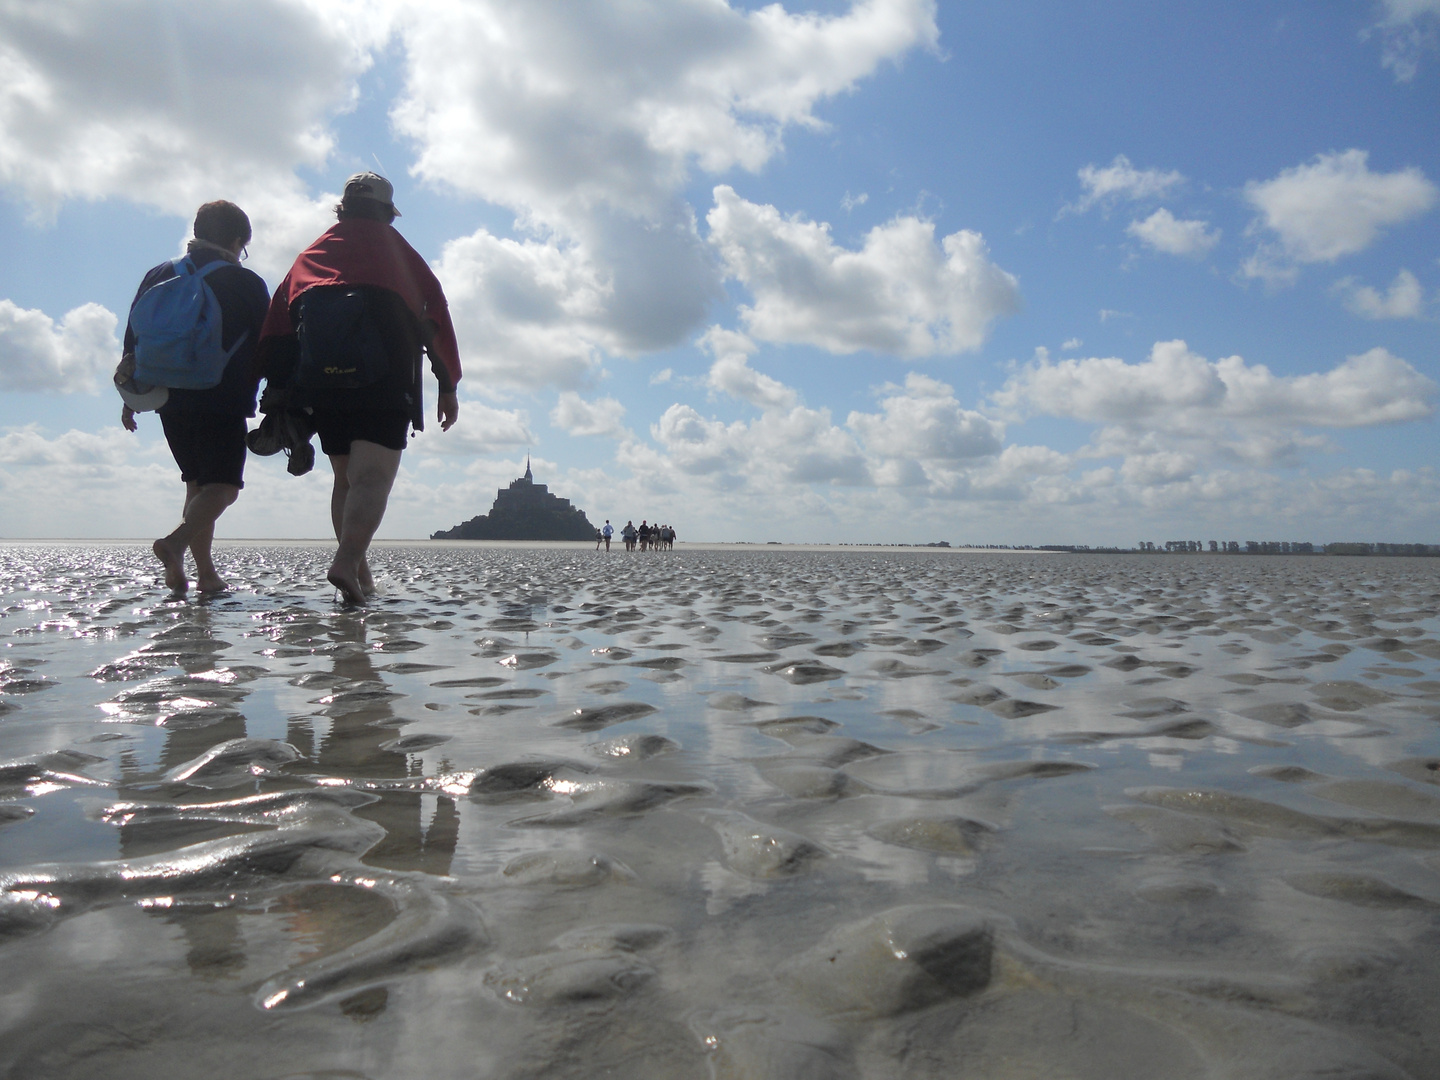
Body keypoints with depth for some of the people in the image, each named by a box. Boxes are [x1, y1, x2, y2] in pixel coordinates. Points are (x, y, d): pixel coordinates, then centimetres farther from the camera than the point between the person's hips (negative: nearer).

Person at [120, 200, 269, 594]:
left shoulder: (159, 276, 12)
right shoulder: (247, 283, 1)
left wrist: (131, 398, 17)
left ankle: (206, 573, 11)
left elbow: (134, 337, 12)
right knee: (223, 486, -6)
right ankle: (176, 542, -32)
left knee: (198, 483, 15)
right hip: (223, 401, -5)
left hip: (171, 399, 5)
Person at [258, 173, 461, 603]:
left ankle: (361, 576, 14)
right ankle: (347, 563, -32)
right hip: (383, 382, -3)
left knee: (346, 477, 15)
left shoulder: (310, 255, 23)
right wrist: (448, 387, 9)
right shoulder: (397, 250, 18)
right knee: (373, 477, -11)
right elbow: (435, 313, 9)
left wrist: (279, 389, 12)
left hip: (321, 383, 3)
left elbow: (276, 323, 12)